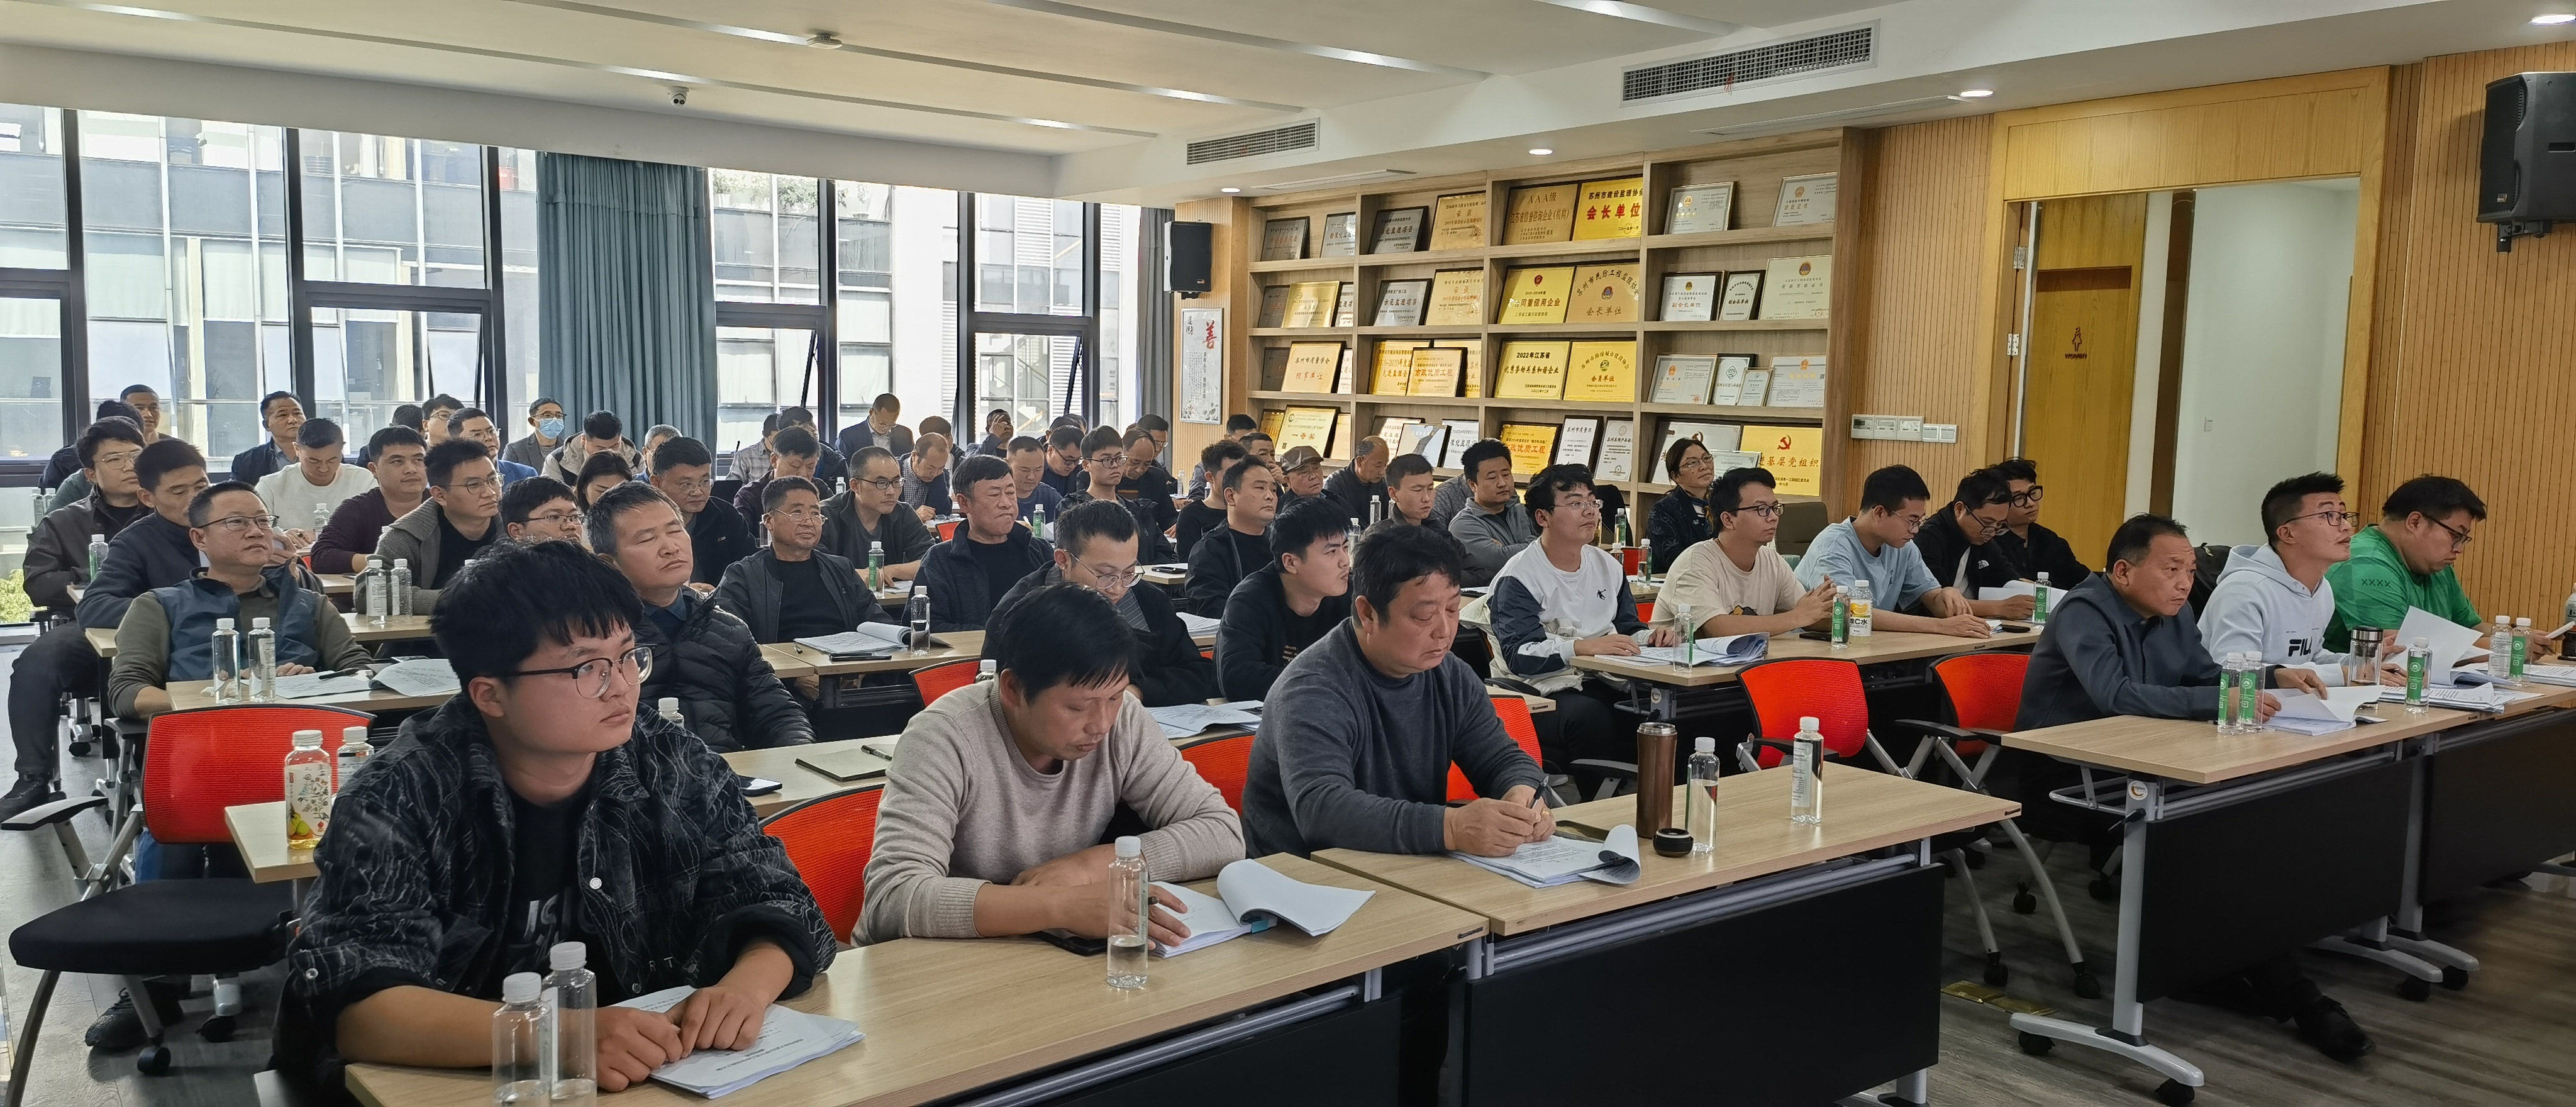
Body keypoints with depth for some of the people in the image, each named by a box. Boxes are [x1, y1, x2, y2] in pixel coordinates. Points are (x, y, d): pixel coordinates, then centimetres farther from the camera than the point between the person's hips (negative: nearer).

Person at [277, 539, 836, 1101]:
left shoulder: (679, 773, -4)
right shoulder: (401, 800, -13)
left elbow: (780, 906, -1)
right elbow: (349, 1002, -23)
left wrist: (745, 988, -23)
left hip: (661, 1076, 3)